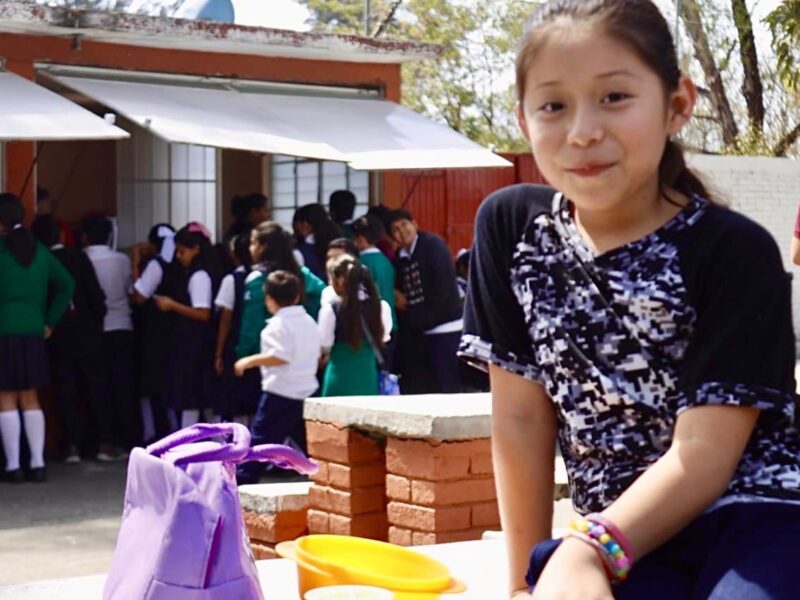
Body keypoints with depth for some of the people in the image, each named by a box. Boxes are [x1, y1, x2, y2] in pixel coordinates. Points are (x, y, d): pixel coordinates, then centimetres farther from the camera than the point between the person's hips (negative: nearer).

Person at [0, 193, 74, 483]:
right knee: (30, 399, 11)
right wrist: (49, 321, 11)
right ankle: (37, 463, 9)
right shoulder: (38, 250, 9)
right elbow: (66, 284, 10)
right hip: (33, 333, 5)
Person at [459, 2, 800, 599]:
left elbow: (704, 453, -16)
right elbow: (520, 418, 4)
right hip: (624, 540, 3)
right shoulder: (510, 228, 2)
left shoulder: (735, 250, -11)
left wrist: (585, 551, -29)